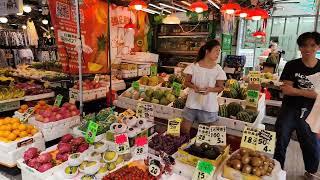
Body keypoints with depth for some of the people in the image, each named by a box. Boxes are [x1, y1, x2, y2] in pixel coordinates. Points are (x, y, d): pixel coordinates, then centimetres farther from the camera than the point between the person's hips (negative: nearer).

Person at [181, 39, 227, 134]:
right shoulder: (194, 66, -4)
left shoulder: (218, 69, -4)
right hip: (193, 102, 0)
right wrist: (193, 86, -18)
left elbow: (220, 87, 1)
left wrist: (210, 89, -18)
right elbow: (186, 82, 3)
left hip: (209, 104, 0)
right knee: (185, 128, 5)